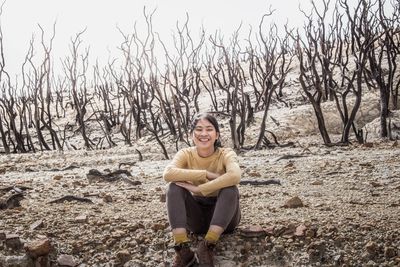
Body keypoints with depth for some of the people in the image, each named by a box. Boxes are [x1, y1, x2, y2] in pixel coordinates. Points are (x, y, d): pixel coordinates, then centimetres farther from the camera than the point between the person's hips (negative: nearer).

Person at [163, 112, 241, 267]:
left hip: (223, 215, -2)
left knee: (231, 189, -30)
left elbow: (235, 176, -38)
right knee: (174, 187, -23)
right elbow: (168, 174, -30)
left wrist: (199, 188, -37)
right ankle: (183, 251, -30)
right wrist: (206, 174, -32)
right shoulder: (186, 154, -8)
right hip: (197, 217, 2)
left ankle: (207, 247, -30)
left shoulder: (226, 154, -13)